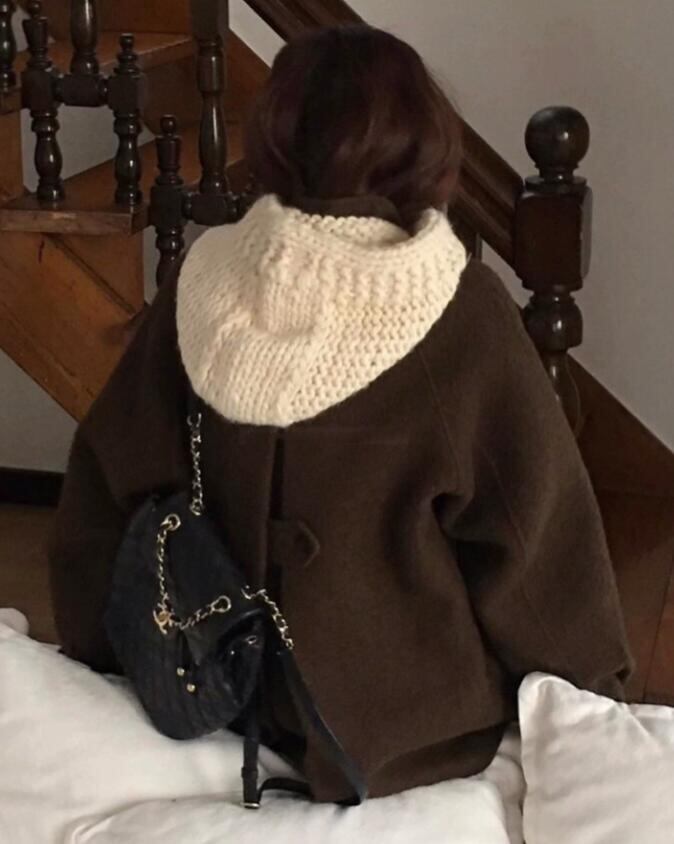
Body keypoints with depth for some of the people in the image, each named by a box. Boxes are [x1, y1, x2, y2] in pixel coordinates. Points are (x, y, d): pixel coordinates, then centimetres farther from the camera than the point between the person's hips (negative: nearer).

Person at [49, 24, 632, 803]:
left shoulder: (205, 284, -10)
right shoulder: (459, 314, -22)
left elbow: (108, 483, -2)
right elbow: (533, 530, -14)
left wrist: (104, 654, 13)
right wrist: (589, 682, 3)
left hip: (231, 687, 5)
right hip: (408, 720, -5)